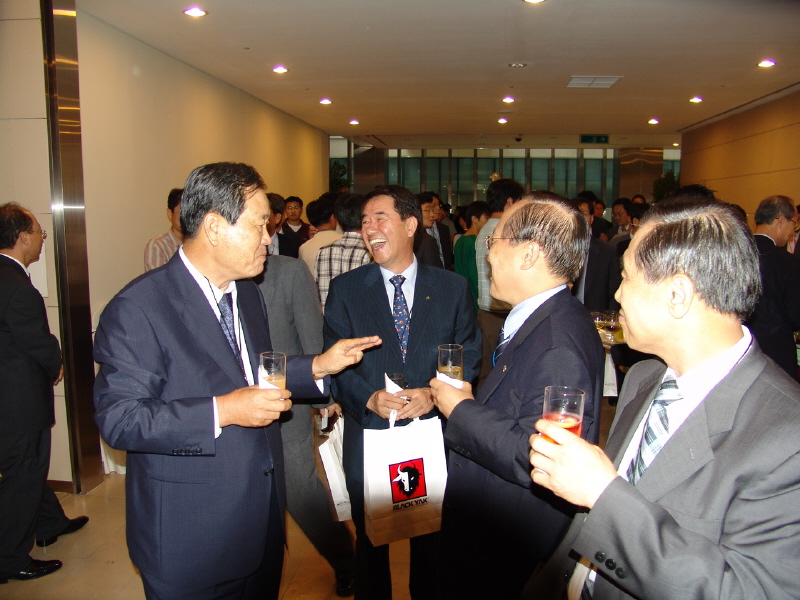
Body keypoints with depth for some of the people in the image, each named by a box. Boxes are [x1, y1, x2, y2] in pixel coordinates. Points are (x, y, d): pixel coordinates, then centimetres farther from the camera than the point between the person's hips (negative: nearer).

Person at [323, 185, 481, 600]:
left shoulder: (452, 287, 0)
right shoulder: (345, 289, -1)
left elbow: (469, 354, -1)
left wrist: (435, 394, -17)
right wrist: (369, 398, -19)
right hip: (369, 436, 0)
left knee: (431, 541, 19)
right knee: (370, 541, 19)